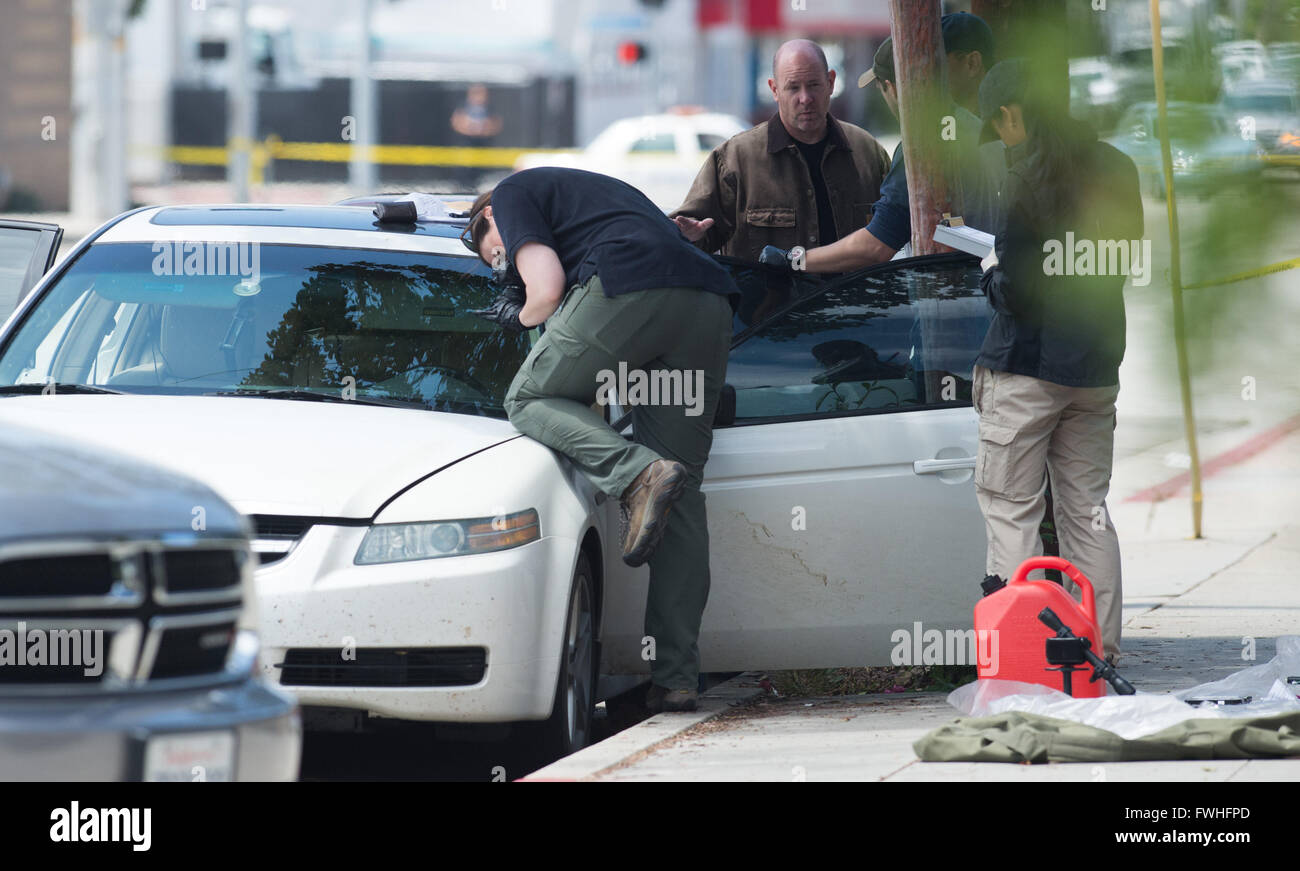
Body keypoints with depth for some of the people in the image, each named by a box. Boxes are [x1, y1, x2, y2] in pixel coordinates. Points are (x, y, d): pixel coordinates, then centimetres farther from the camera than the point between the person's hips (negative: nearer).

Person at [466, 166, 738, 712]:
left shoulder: (513, 195, 18)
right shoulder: (593, 190, 41)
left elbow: (547, 292, 4)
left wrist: (522, 316, 28)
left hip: (628, 288, -7)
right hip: (711, 303, 7)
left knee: (531, 399, 10)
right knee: (682, 496, 6)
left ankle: (635, 472, -18)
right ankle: (676, 676, 1)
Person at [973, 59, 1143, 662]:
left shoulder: (1029, 177, -16)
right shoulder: (1115, 170, 5)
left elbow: (1015, 291, -19)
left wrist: (990, 274, 3)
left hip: (1027, 367, -7)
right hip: (1097, 364, 7)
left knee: (1009, 509, 0)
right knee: (1087, 510, 12)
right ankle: (1100, 649, 12)